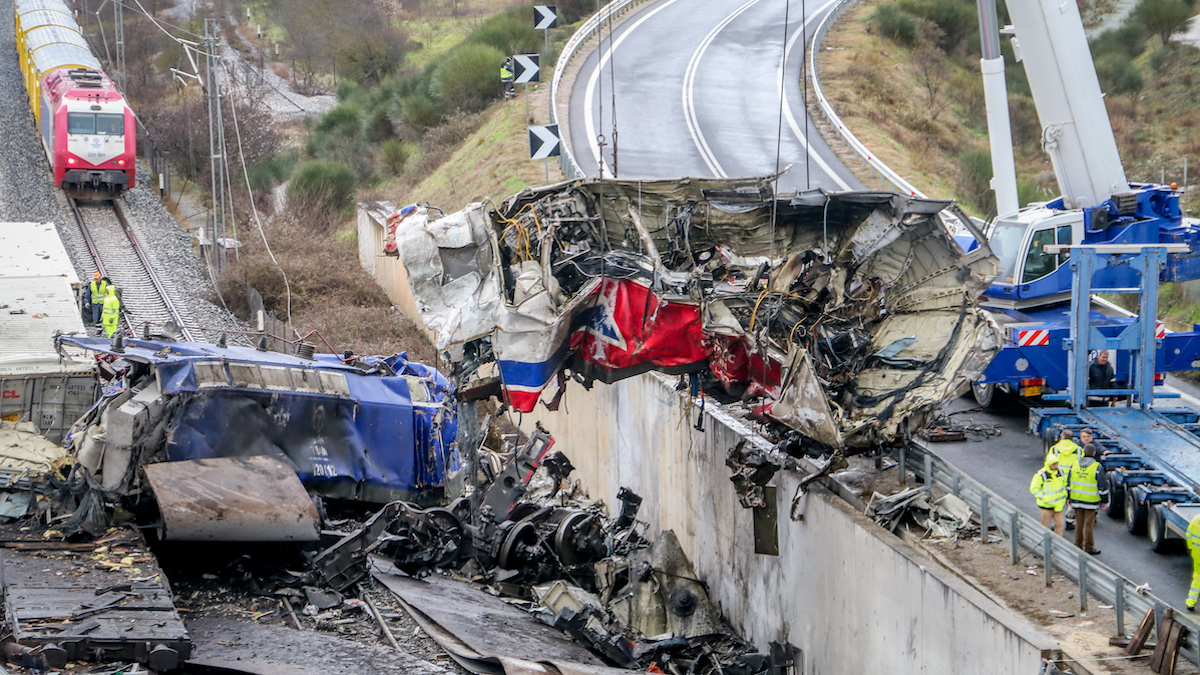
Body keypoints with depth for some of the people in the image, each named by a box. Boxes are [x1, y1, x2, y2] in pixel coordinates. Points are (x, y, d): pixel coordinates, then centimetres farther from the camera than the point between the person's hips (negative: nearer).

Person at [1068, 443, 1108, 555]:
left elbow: (1069, 483, 11)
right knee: (1089, 524, 1)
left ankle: (1078, 546, 20)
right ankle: (1089, 548, 7)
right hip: (1091, 501, -4)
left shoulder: (1075, 465, 4)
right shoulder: (1097, 467, -11)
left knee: (1079, 523, 13)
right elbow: (1103, 486, -9)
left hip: (1076, 500, 4)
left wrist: (1069, 497, 19)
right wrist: (1104, 500, 0)